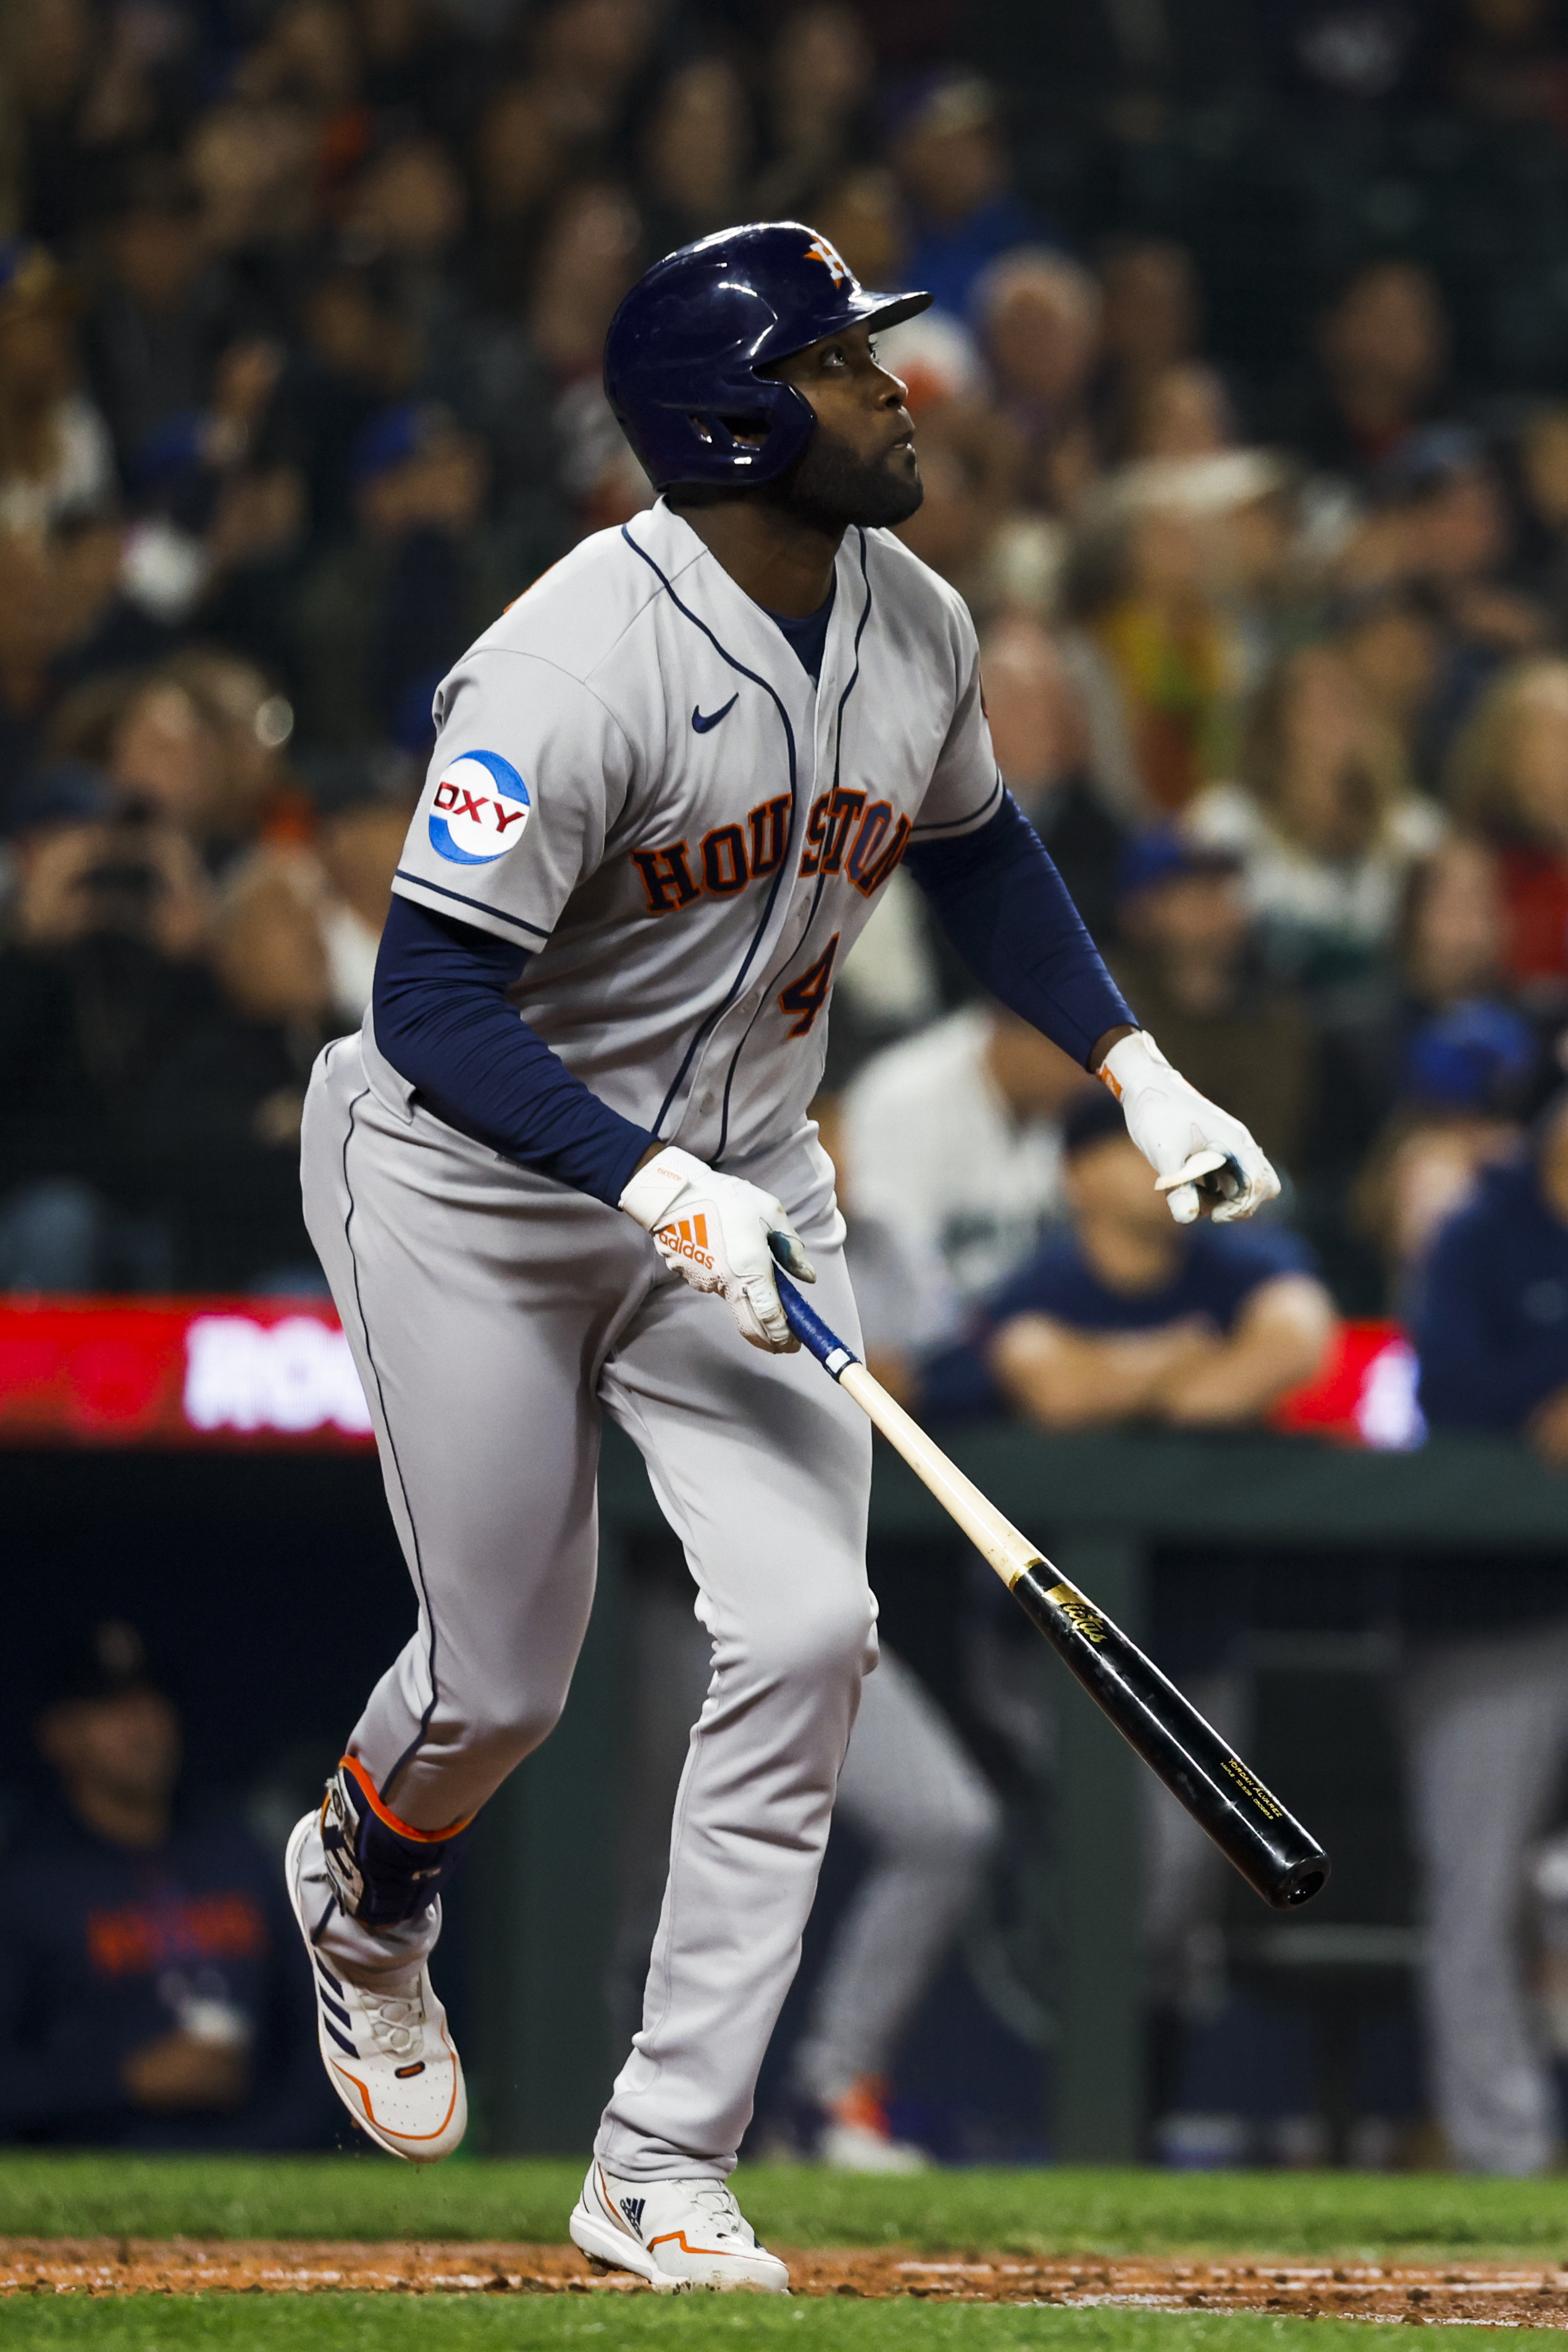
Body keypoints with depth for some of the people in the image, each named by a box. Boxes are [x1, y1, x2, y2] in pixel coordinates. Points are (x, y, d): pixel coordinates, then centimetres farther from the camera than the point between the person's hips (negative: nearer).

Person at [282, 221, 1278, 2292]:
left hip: (740, 1184, 6)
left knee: (807, 1630, -12)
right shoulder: (580, 664, -27)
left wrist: (1137, 1073, 10)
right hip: (479, 1187, -5)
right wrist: (658, 1185, -36)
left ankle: (663, 2171, -4)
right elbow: (435, 998, -27)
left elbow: (974, 844, 18)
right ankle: (365, 1891, 42)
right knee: (502, 1681, 3)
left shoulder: (917, 628, -3)